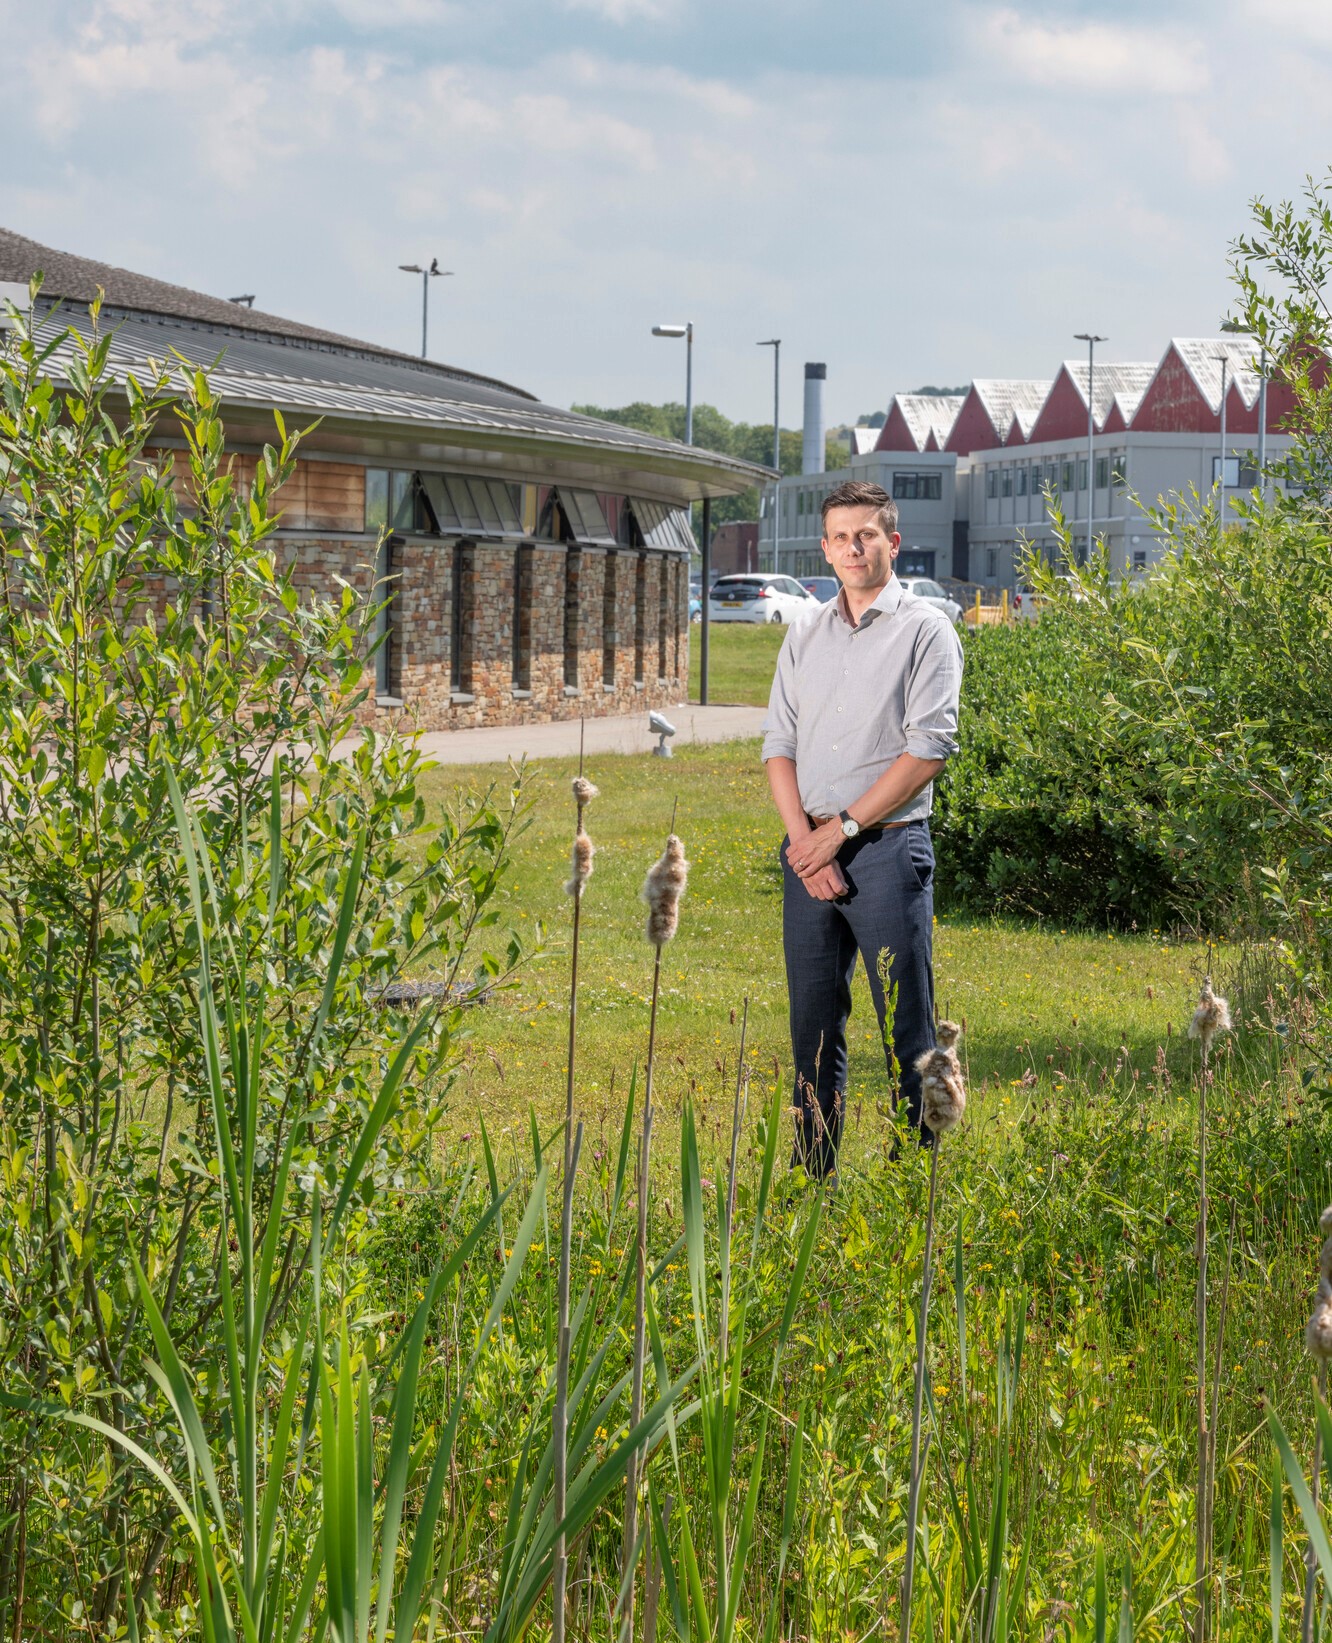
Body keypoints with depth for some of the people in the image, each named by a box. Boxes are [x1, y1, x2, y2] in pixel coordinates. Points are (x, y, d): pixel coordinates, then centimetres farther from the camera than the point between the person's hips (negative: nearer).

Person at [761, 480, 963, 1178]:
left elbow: (929, 749, -10)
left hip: (887, 847, -5)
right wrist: (804, 837, -6)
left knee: (907, 1027, -4)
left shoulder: (925, 631, -2)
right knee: (813, 1022, 9)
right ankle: (812, 1176, 17)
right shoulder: (804, 636, 14)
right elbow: (779, 745, 10)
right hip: (809, 853, 5)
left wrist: (841, 828, -12)